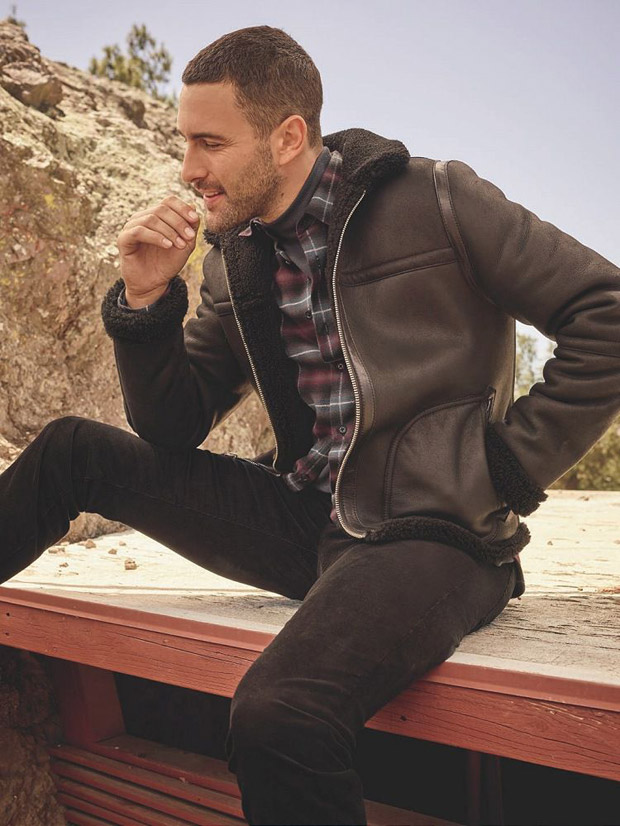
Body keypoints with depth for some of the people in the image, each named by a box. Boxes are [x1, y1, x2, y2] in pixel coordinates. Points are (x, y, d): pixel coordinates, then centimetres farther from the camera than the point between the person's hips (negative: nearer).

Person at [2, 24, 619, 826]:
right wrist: (146, 299, -5)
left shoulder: (436, 202, -8)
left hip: (433, 532, -6)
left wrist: (510, 467, -12)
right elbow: (173, 430, 10)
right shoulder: (236, 258, 9)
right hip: (308, 524, 6)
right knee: (72, 450, 7)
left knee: (278, 716, -36)